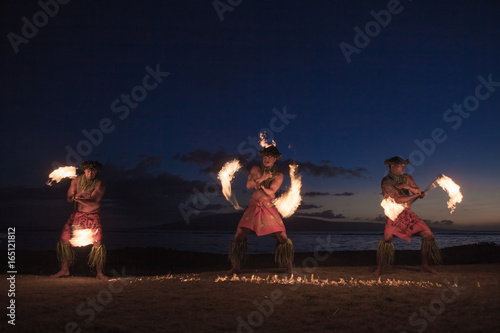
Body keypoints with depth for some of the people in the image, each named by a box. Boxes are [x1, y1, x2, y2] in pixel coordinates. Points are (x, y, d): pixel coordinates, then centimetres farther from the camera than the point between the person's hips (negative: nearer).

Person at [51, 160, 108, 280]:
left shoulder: (99, 185, -11)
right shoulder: (76, 181, 0)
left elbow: (93, 202, -22)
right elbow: (69, 197, 1)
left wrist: (78, 199, -38)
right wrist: (74, 196, -23)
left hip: (93, 215, -3)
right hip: (77, 214, 3)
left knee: (97, 241, -20)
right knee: (64, 238, -9)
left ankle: (99, 273, -8)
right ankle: (64, 270, 6)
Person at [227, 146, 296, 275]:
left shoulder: (278, 175, 3)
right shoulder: (255, 169, 9)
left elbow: (271, 192, -9)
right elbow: (249, 185, -4)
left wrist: (258, 184, -11)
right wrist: (261, 179, -15)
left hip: (269, 208, -1)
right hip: (253, 207, 1)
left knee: (283, 237, -7)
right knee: (239, 235, -8)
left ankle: (289, 268, 8)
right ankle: (236, 267, 4)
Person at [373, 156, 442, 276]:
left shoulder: (407, 178, 10)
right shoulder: (386, 181, -9)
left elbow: (419, 192, 4)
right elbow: (397, 199, -17)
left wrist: (408, 187, -15)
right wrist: (415, 195, -8)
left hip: (408, 214, 6)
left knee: (428, 235, -2)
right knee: (387, 238, -25)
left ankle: (425, 265, 13)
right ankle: (379, 268, -10)